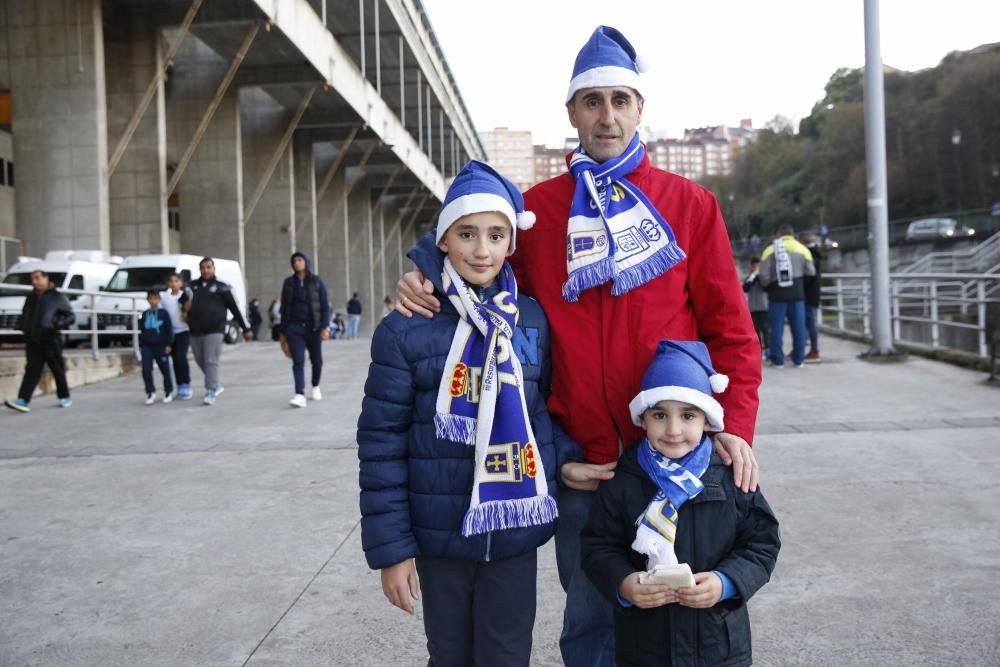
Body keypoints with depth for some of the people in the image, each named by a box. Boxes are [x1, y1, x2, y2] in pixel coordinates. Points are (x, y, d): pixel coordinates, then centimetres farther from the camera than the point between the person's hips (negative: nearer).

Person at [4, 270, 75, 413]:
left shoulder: (57, 297, -2)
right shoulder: (31, 297, 15)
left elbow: (71, 316, -4)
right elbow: (24, 315, 29)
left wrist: (58, 325, -21)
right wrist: (24, 328, 10)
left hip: (51, 341, -4)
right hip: (33, 342, 4)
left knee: (58, 371, 6)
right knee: (32, 371, -6)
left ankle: (64, 398, 21)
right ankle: (23, 401, -16)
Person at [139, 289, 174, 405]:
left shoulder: (163, 313, -3)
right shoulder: (144, 315, 10)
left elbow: (169, 329, -4)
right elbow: (142, 332, 16)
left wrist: (168, 344, -8)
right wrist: (141, 346, 12)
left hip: (161, 346, -3)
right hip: (147, 347, 3)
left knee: (165, 370, 4)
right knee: (146, 370, -4)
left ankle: (168, 392, 17)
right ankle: (150, 393, 6)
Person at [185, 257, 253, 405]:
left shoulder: (222, 287, 1)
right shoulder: (193, 286, 12)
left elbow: (235, 308, 3)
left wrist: (246, 328, 4)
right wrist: (185, 305, 3)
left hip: (214, 331, -5)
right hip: (195, 332, 5)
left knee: (211, 361, -11)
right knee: (201, 362, 11)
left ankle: (211, 393, -13)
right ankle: (216, 386, 29)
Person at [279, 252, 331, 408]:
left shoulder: (317, 282, 1)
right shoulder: (289, 283, 7)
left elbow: (325, 306, -3)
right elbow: (285, 309, 10)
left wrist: (325, 327, -14)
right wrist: (283, 332, 9)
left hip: (313, 327, -1)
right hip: (294, 327, 1)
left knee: (316, 360, 10)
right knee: (298, 362, -11)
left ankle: (316, 387, 35)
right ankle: (300, 395, -19)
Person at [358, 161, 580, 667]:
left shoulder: (533, 321, 0)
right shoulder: (405, 331, -9)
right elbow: (382, 442, -7)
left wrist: (567, 459, -8)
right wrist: (390, 546, -7)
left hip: (515, 532, 2)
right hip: (439, 536, -1)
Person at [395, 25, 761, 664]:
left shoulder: (691, 203, 2)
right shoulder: (537, 208, 5)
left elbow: (729, 328, 1)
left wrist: (736, 425, -11)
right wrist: (431, 282, -5)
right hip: (579, 463, 1)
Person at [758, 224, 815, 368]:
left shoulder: (770, 250, -2)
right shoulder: (802, 249, 3)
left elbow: (763, 275, -7)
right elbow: (811, 272, 2)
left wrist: (767, 286, 13)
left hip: (777, 294, -1)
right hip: (797, 293, 1)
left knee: (777, 327, 5)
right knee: (798, 326, 7)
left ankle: (778, 359, 6)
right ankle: (799, 359, 11)